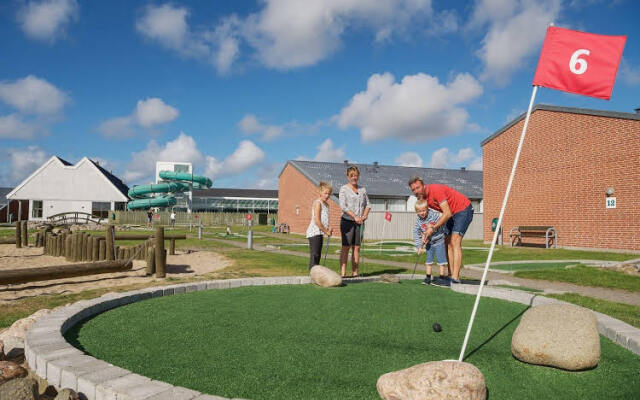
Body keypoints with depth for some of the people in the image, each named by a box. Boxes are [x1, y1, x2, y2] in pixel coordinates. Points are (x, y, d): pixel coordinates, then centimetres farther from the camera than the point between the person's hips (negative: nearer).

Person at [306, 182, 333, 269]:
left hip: (320, 233, 10)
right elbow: (317, 221, -19)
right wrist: (326, 231, -13)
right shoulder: (318, 203, -13)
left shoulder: (326, 204, 16)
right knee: (314, 255, -9)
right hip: (314, 232, -10)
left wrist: (328, 229, 2)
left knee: (318, 255, 12)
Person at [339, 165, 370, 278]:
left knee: (357, 247, 6)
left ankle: (355, 273, 11)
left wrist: (364, 216, -5)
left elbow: (367, 204, 14)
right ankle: (343, 273, -5)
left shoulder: (362, 189, 13)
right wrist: (355, 217, -17)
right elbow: (343, 206, -11)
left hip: (359, 222, 5)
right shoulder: (344, 189, -2)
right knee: (346, 247, -5)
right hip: (347, 221, -5)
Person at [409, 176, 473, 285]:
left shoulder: (436, 190, -28)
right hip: (453, 213, 9)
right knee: (448, 243, 4)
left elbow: (447, 214, -30)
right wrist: (427, 230, -10)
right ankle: (451, 275, 6)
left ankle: (455, 278, -23)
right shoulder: (422, 197, -2)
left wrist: (433, 228, -27)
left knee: (455, 242, -19)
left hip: (464, 209, -9)